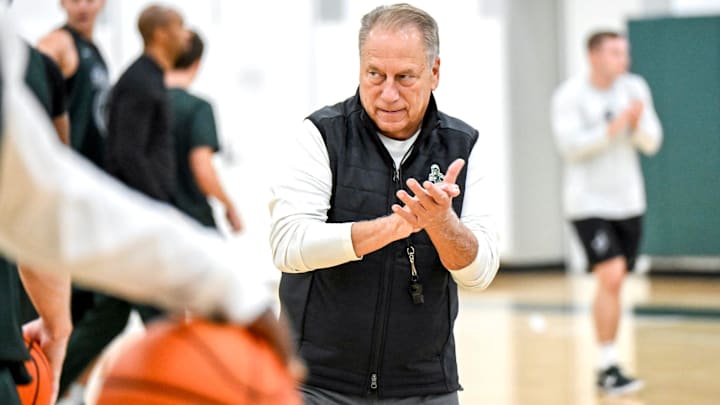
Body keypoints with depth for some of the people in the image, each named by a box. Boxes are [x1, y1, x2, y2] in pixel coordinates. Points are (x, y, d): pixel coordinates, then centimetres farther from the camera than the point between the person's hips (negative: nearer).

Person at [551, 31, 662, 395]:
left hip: (627, 201, 5)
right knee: (610, 277, -17)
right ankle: (609, 367, -11)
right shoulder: (570, 95, -9)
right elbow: (570, 145, -19)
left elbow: (652, 143, 1)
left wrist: (638, 122, -19)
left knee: (613, 283, 10)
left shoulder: (634, 88, 4)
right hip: (589, 203, -5)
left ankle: (605, 367, 20)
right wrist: (612, 128, -25)